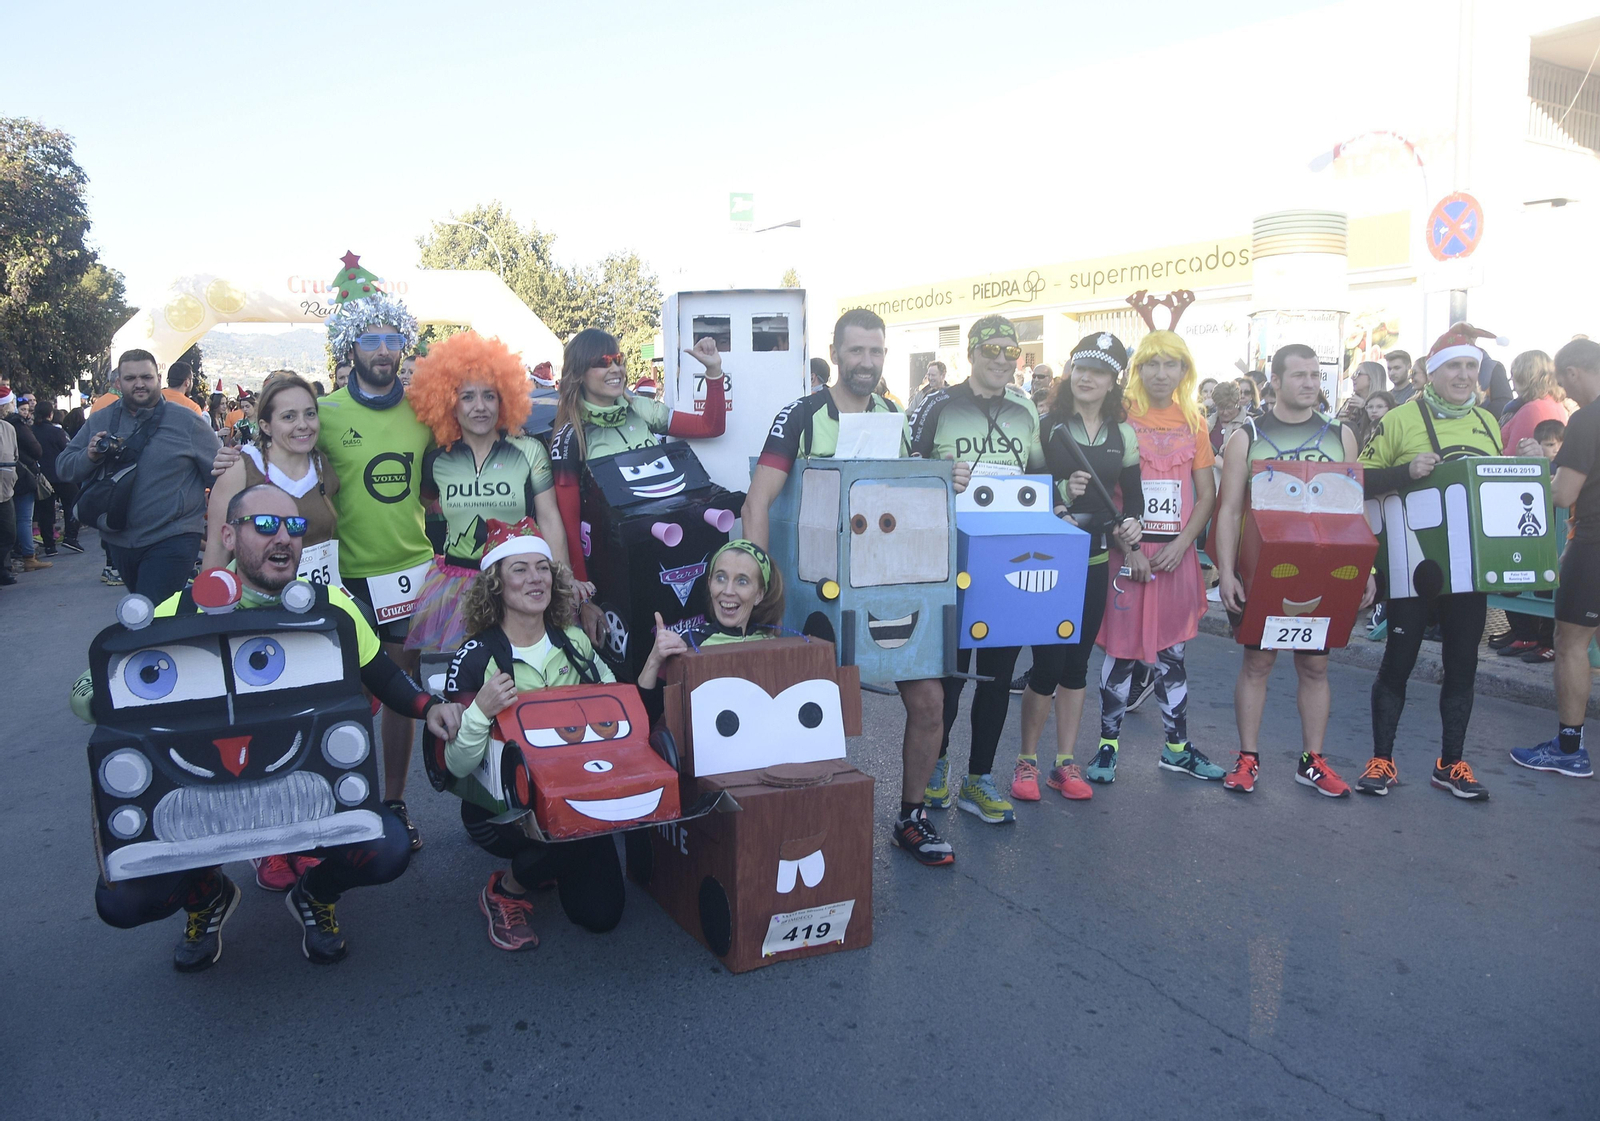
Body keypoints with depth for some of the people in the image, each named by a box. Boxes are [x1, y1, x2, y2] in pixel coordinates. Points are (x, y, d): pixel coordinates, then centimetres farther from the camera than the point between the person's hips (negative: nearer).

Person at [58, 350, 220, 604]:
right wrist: (89, 457, -12)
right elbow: (63, 467, 8)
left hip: (172, 540, -5)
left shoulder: (188, 422, -3)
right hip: (119, 542, 6)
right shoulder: (100, 421, 8)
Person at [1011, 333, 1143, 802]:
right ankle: (1026, 761, 14)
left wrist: (1130, 523, -5)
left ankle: (1065, 763, 23)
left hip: (1094, 561, 4)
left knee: (1077, 662, 11)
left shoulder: (1122, 435, 9)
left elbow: (1133, 496, 15)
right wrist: (1060, 493, -23)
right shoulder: (1044, 425, -5)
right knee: (1047, 662, -4)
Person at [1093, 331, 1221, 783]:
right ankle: (1108, 744, 13)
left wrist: (1180, 544, -6)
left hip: (1176, 553, 3)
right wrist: (1129, 549, -13)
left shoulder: (1193, 422, 8)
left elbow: (1207, 494, 7)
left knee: (1172, 651, 11)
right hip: (1127, 550, -3)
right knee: (1122, 649, 1)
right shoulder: (1123, 417, -2)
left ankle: (1176, 746, 23)